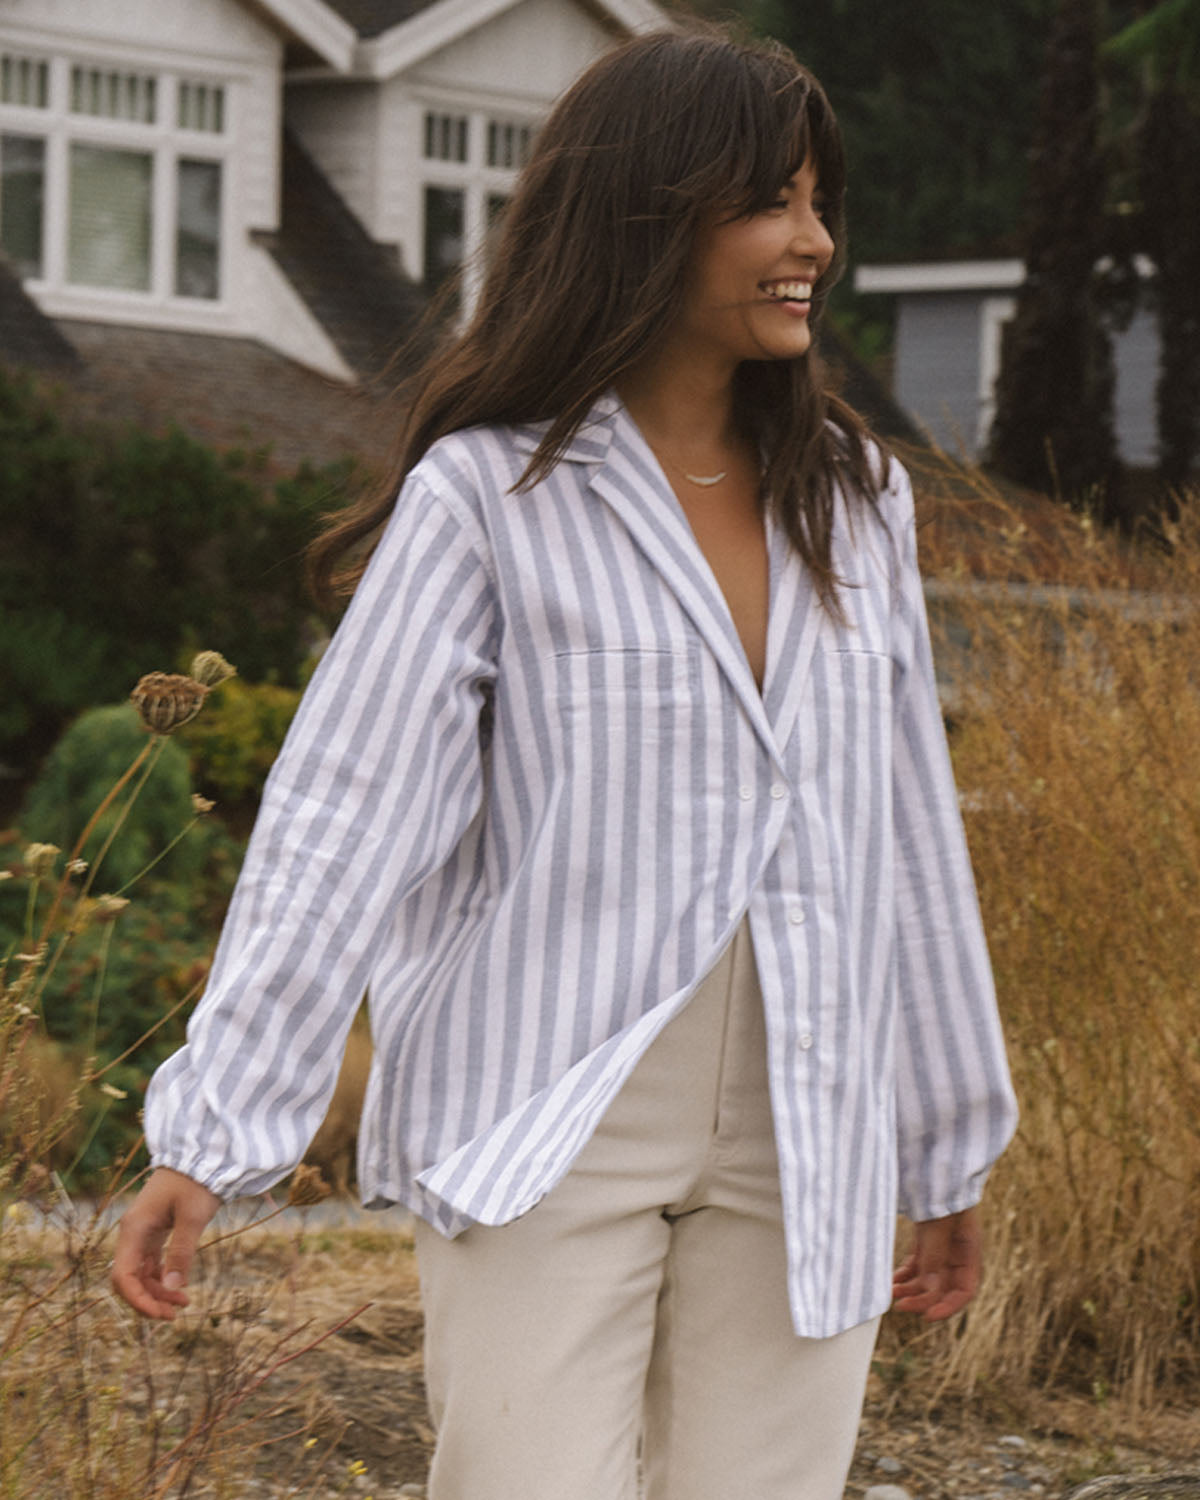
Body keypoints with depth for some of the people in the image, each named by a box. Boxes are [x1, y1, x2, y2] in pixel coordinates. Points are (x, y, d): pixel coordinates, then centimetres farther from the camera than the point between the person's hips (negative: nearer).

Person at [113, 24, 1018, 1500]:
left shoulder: (852, 503, 11)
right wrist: (208, 1137, -15)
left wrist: (950, 1149, 20)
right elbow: (340, 823, -9)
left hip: (799, 1155, 5)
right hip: (547, 1137, -4)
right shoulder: (488, 497, -4)